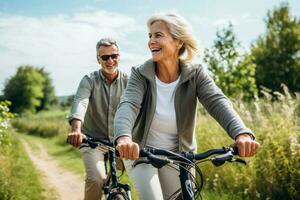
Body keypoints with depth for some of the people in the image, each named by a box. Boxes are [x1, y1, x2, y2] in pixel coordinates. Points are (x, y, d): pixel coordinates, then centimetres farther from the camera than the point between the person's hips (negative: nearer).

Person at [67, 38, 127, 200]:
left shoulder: (127, 82, -2)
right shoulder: (89, 80, -7)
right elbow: (80, 102, -25)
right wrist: (76, 129, -46)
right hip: (92, 139, -2)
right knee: (96, 179, -24)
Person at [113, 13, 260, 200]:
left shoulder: (195, 74, -12)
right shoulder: (140, 74, -14)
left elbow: (218, 102, -27)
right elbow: (128, 105, -30)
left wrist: (242, 133, -47)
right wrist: (124, 137, -53)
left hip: (179, 157, 2)